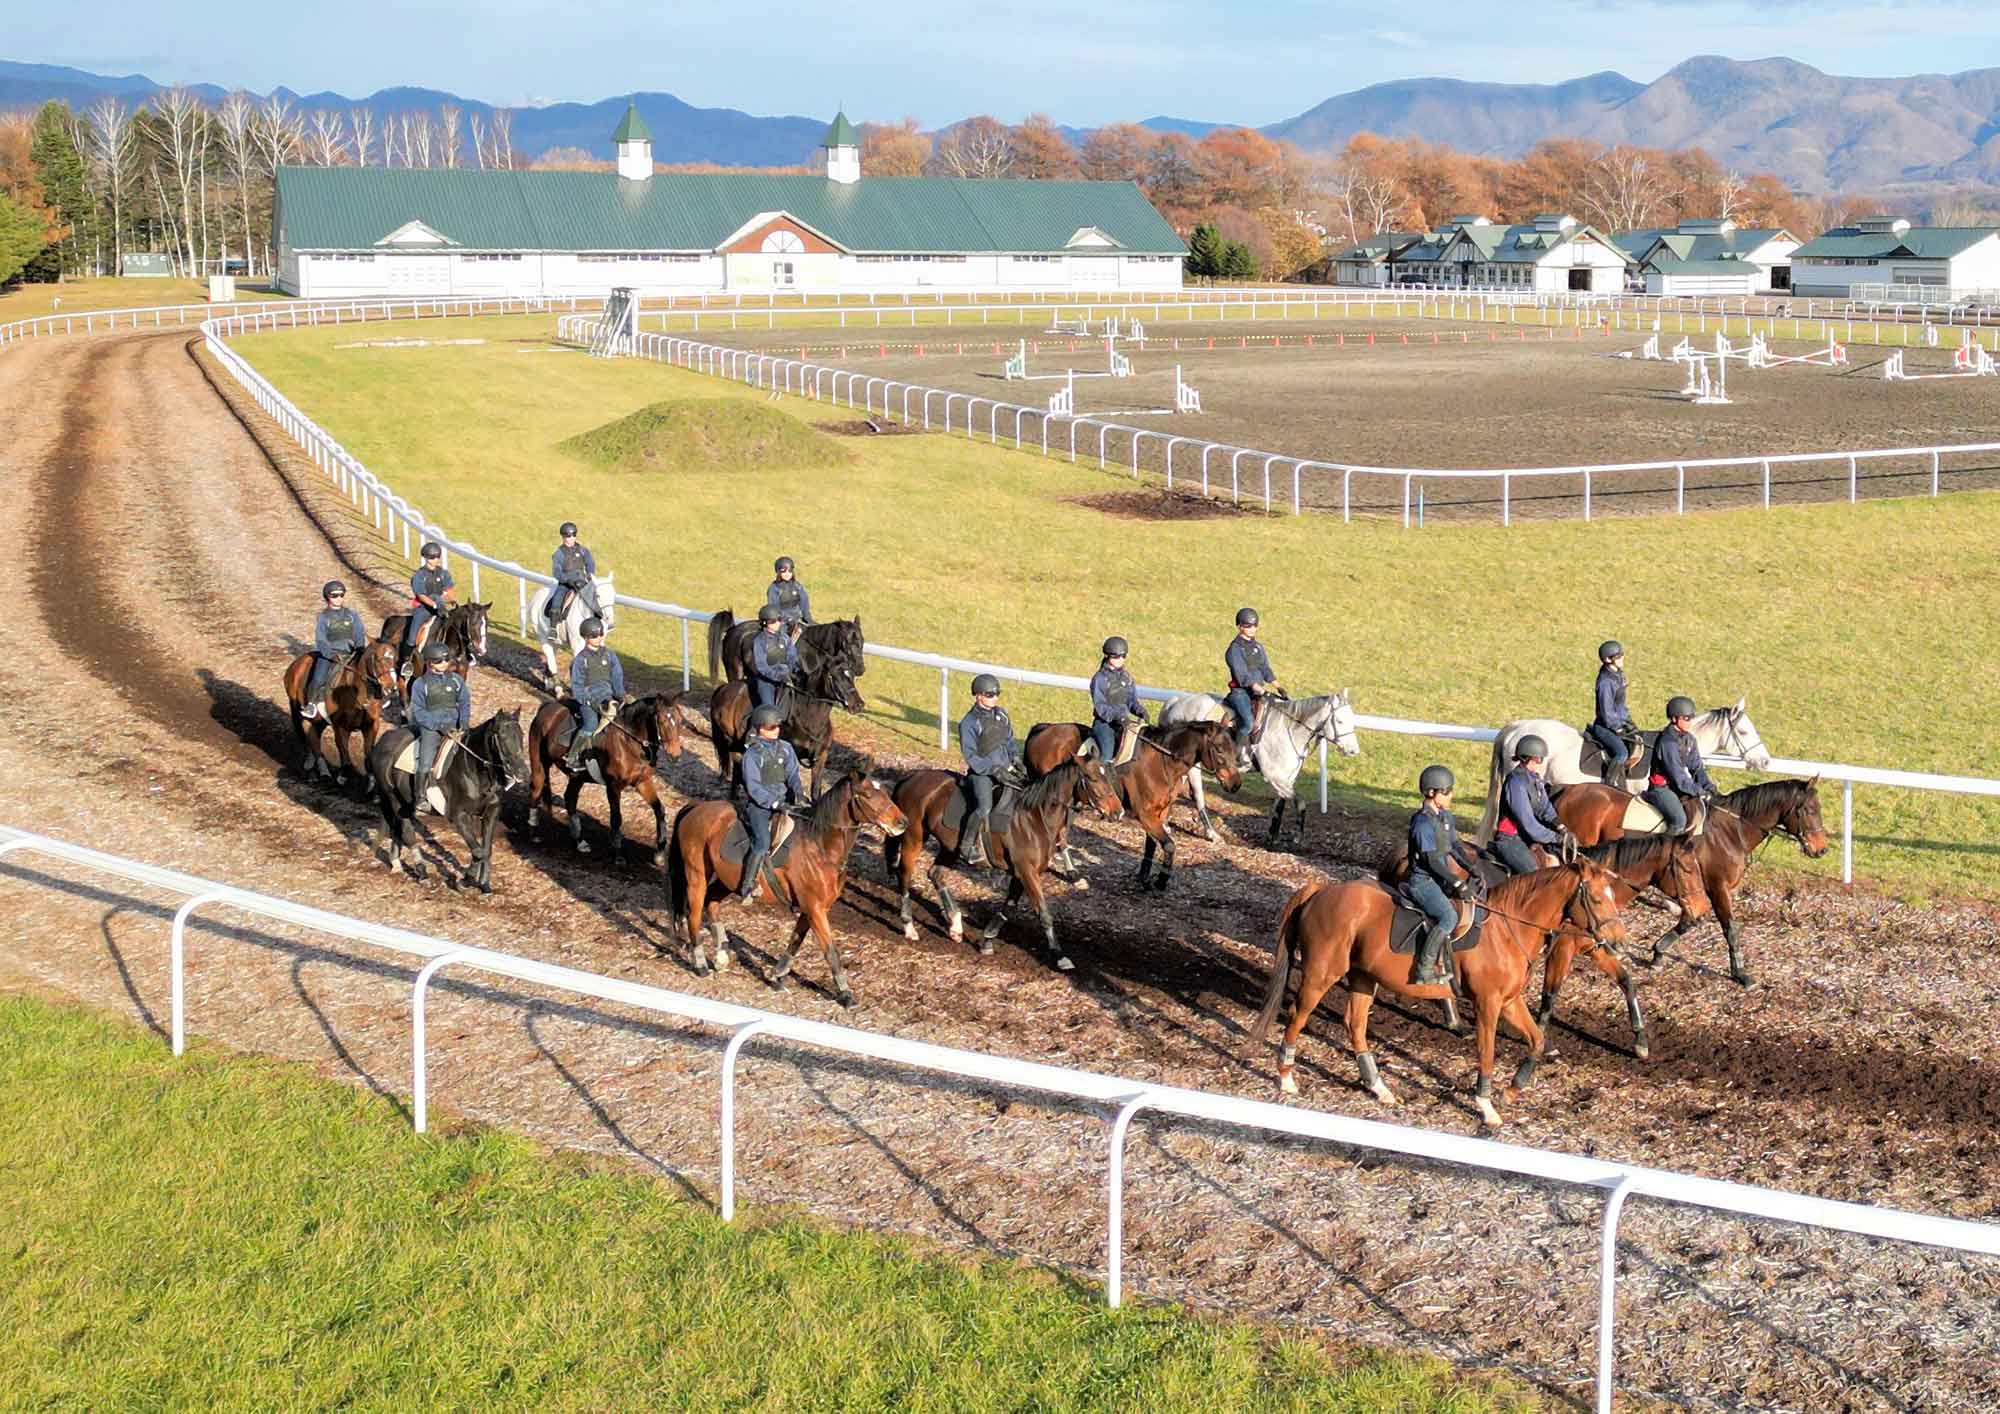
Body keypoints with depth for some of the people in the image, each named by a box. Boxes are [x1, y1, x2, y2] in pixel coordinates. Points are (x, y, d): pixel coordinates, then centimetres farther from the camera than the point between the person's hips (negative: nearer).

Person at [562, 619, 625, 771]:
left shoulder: (609, 655, 11)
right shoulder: (581, 659, 0)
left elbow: (617, 677, 9)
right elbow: (577, 685, -1)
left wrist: (620, 695, -5)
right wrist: (588, 701, -12)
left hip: (607, 697, 4)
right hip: (588, 698, -4)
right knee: (591, 724, -26)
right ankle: (571, 758, -21)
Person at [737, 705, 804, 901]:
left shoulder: (785, 748, 10)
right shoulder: (752, 754, -7)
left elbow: (792, 772, 3)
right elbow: (753, 786, -13)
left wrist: (798, 789, -18)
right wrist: (772, 802, -24)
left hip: (784, 800, 6)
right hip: (759, 804, -6)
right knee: (763, 841, -24)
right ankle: (746, 887, -21)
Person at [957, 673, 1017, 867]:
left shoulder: (1002, 714, 11)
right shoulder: (969, 723, -9)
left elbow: (1010, 741, 20)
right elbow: (970, 756, -12)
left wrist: (1014, 760, 3)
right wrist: (994, 770, -18)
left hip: (1004, 769, 7)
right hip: (981, 772, -7)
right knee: (985, 808, -26)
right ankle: (966, 847, -14)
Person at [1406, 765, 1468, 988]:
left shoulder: (1445, 816, 10)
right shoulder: (1423, 823, -18)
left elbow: (1455, 847, 17)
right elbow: (1432, 861, -20)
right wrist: (1456, 882, -23)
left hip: (1440, 879, 10)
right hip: (1423, 881, -10)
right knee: (1449, 917, -28)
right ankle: (1424, 970, -26)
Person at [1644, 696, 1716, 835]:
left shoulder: (1689, 739, 5)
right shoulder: (1667, 743, -24)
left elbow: (1696, 766, 7)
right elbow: (1678, 776, -24)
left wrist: (1708, 786, -9)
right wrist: (1698, 791, -21)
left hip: (1679, 785, 9)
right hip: (1661, 787, -9)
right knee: (1679, 820, -30)